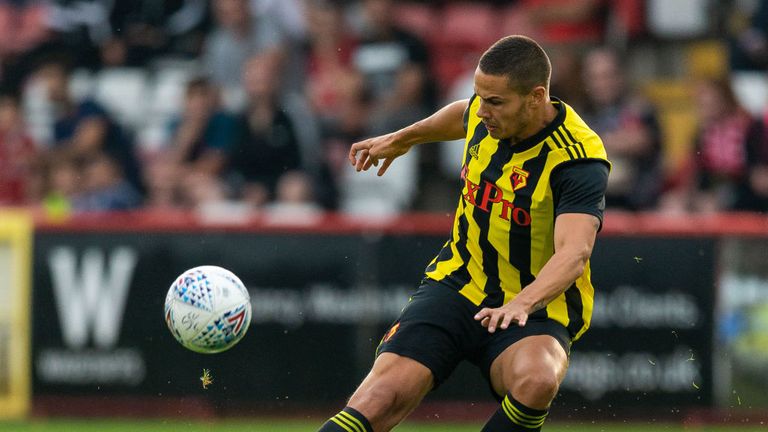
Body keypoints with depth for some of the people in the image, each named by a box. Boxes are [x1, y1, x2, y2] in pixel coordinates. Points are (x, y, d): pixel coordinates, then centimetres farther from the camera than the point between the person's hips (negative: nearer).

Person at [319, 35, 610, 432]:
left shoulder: (578, 159, -21)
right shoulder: (484, 115, -2)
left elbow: (573, 254, -35)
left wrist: (523, 303, -52)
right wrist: (401, 139, 40)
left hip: (534, 312, -4)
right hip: (455, 286, 4)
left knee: (536, 381, -38)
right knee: (384, 394, -21)